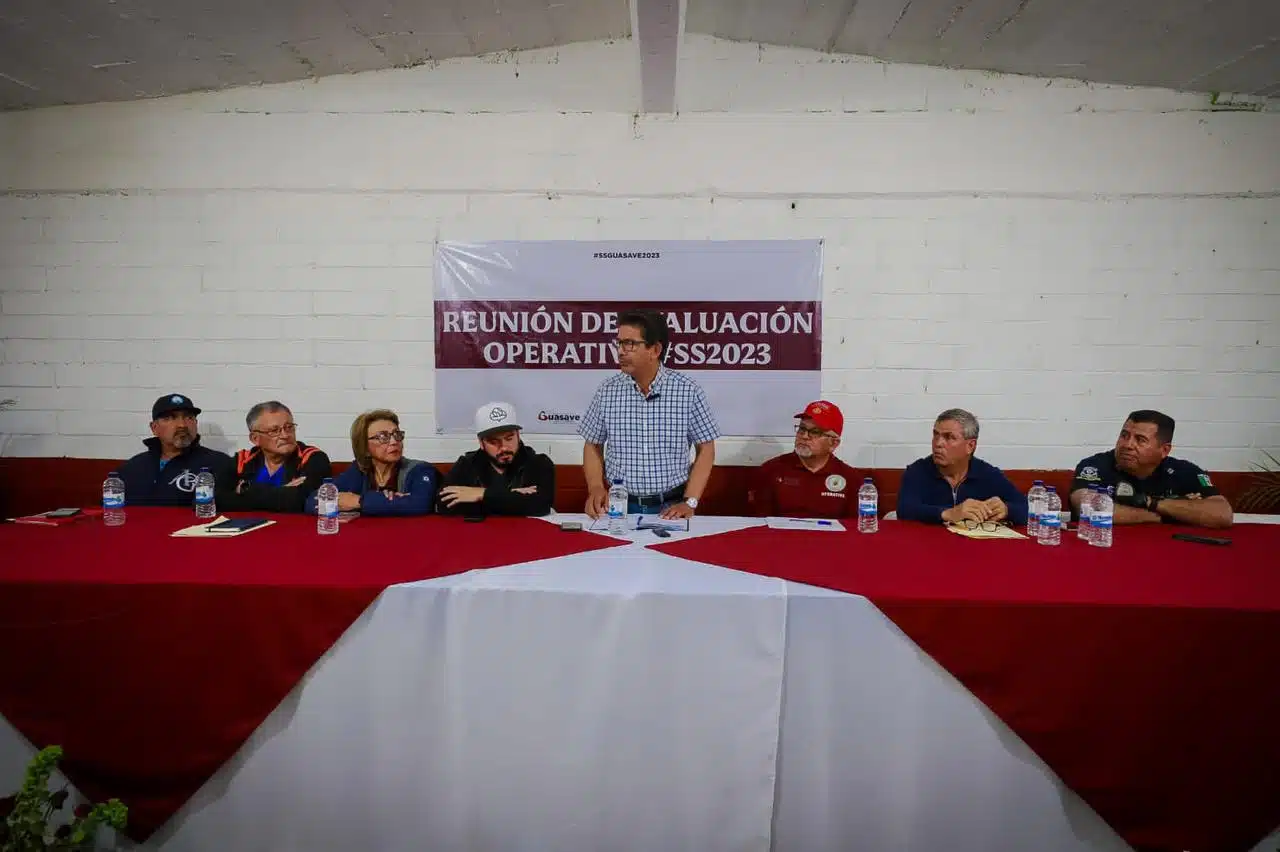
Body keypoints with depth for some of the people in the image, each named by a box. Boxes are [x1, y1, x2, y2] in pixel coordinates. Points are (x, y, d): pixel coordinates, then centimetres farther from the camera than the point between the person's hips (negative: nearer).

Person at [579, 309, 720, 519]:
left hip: (670, 507, -1)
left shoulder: (688, 390, -4)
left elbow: (705, 449, 2)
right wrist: (596, 488, -4)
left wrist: (690, 501, -7)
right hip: (619, 506, 1)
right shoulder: (607, 391, 1)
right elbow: (593, 446, 11)